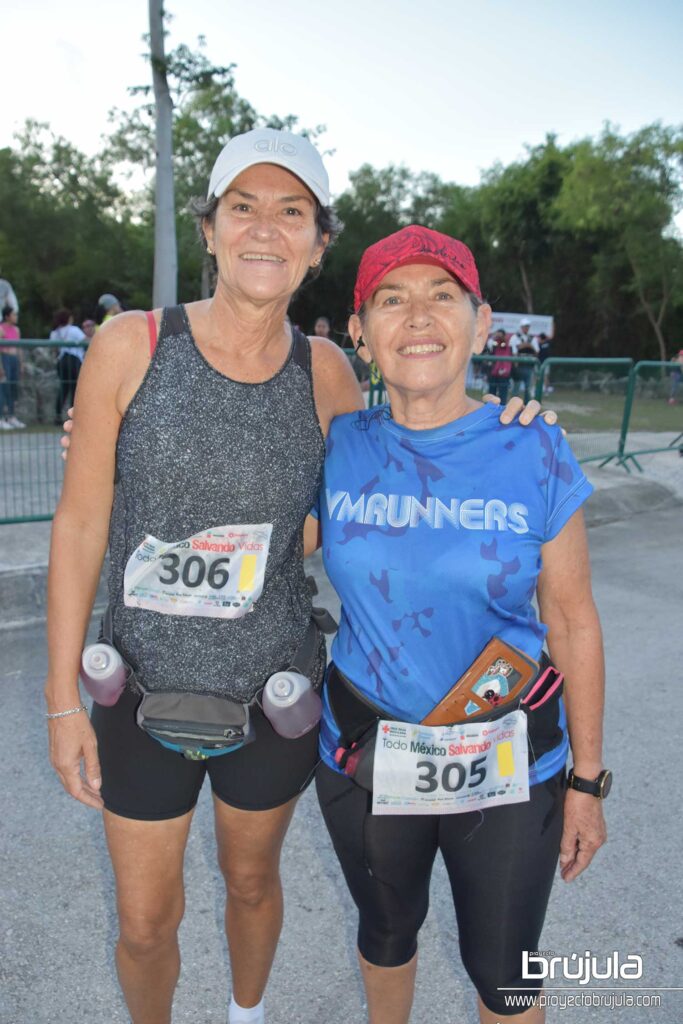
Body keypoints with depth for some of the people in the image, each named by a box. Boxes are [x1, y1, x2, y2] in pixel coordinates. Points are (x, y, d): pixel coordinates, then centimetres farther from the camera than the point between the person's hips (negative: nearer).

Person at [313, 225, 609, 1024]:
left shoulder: (533, 454, -13)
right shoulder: (339, 449, -8)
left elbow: (573, 624, -6)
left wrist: (587, 779, -2)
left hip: (509, 767, -1)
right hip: (363, 757, 2)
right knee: (385, 935, 28)